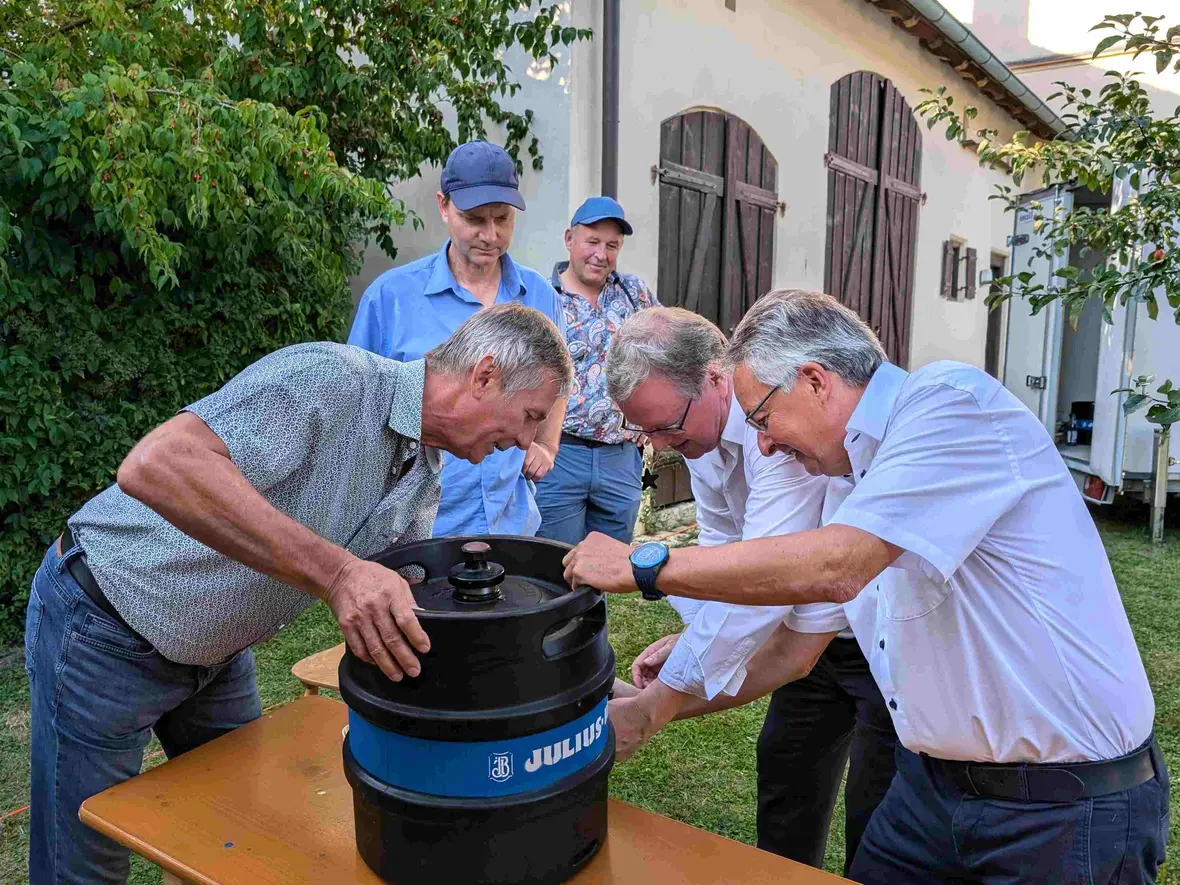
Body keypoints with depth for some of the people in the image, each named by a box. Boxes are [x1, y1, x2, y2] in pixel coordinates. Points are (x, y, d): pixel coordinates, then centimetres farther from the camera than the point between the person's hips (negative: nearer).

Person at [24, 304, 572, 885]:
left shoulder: (425, 475, -2)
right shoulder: (331, 378, -30)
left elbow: (405, 611, 2)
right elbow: (155, 466, -42)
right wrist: (335, 570, -48)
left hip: (216, 651, 7)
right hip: (103, 628, -7)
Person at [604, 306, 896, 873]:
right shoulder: (698, 425, -6)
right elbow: (722, 544, 6)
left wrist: (656, 702, -31)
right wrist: (690, 636, -8)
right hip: (820, 623, 8)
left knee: (876, 812, 4)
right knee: (784, 766, 18)